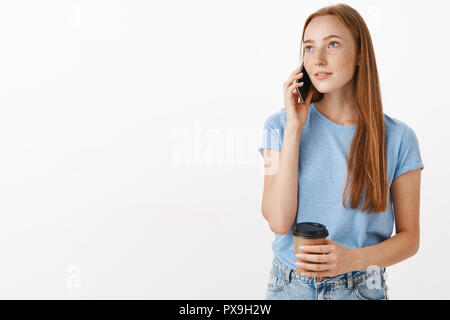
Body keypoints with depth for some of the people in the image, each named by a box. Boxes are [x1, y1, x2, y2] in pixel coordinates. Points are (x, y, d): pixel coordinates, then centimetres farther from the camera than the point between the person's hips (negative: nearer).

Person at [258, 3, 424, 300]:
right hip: (290, 286, 1)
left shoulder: (398, 138, -8)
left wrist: (352, 259, -20)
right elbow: (279, 221, -16)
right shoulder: (281, 125, -7)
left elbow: (409, 237, -2)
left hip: (362, 288, 0)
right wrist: (294, 128, -17)